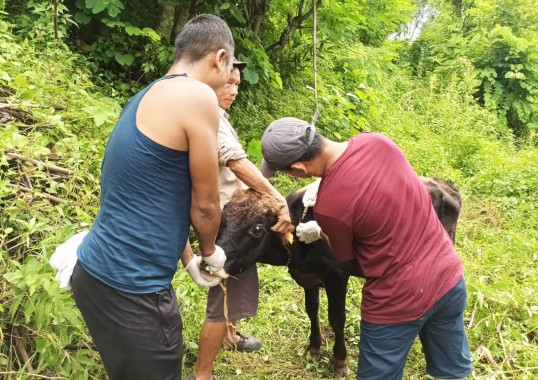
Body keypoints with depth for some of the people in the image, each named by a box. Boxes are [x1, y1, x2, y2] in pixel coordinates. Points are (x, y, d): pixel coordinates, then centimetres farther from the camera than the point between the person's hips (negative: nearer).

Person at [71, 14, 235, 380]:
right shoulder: (197, 96, -16)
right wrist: (211, 251, 11)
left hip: (97, 272, 9)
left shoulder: (147, 97, 12)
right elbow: (204, 204, -9)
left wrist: (189, 260, 27)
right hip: (130, 288, -9)